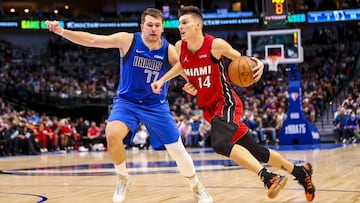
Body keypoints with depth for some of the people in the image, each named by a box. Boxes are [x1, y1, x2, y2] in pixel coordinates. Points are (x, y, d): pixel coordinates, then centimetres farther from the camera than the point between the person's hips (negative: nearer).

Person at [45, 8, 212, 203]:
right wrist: (62, 32, -28)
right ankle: (123, 178, -3)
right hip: (127, 101, -1)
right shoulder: (127, 40, -15)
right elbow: (91, 40, -17)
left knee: (177, 149, 0)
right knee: (112, 134, -29)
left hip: (156, 105, 1)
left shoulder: (169, 50, -13)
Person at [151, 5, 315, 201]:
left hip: (226, 103, -6)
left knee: (220, 143, -34)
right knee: (256, 152, 11)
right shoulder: (180, 47, -2)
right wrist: (162, 80, 10)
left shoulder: (216, 45, -16)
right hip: (209, 108, 6)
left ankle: (269, 177, -31)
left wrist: (258, 64, -22)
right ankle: (301, 172, 28)